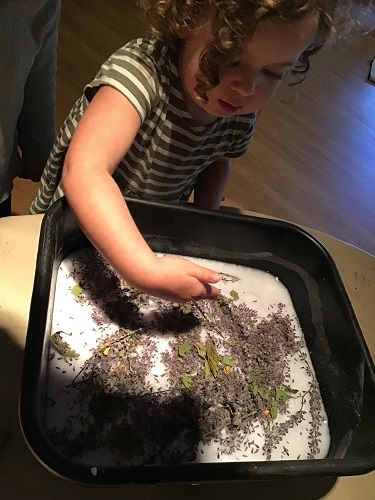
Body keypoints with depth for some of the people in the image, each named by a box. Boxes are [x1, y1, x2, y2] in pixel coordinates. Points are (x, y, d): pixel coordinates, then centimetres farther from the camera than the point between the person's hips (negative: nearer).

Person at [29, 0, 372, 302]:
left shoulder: (241, 115, -14)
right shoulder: (143, 68, -34)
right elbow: (83, 172, -46)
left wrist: (206, 215, -10)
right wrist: (146, 271, -55)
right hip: (72, 230, -4)